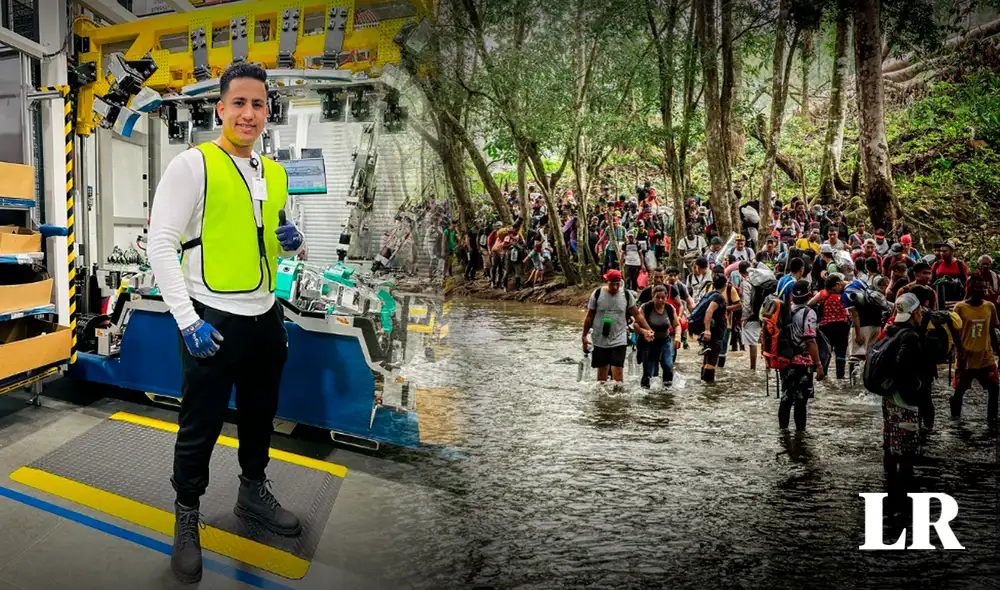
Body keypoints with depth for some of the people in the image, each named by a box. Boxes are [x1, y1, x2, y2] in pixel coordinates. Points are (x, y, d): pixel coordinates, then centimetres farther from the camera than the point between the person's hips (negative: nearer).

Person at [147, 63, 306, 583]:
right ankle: (186, 518, 29)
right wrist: (187, 320, -19)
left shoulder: (277, 175, 9)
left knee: (259, 416, 21)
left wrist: (293, 243, -5)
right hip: (212, 321, -6)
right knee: (200, 427, 7)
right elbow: (160, 244, -14)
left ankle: (254, 493, 43)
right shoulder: (192, 164, -10)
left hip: (266, 316, 6)